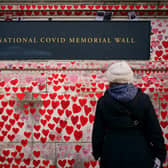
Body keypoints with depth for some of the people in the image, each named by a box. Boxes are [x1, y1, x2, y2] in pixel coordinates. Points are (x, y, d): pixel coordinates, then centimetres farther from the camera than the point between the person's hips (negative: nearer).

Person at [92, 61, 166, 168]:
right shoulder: (143, 99, -6)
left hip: (112, 156, 1)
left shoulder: (103, 102, -5)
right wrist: (160, 154, 4)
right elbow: (155, 130, -5)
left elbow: (98, 132, 0)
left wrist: (97, 152, 13)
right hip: (139, 156, 0)